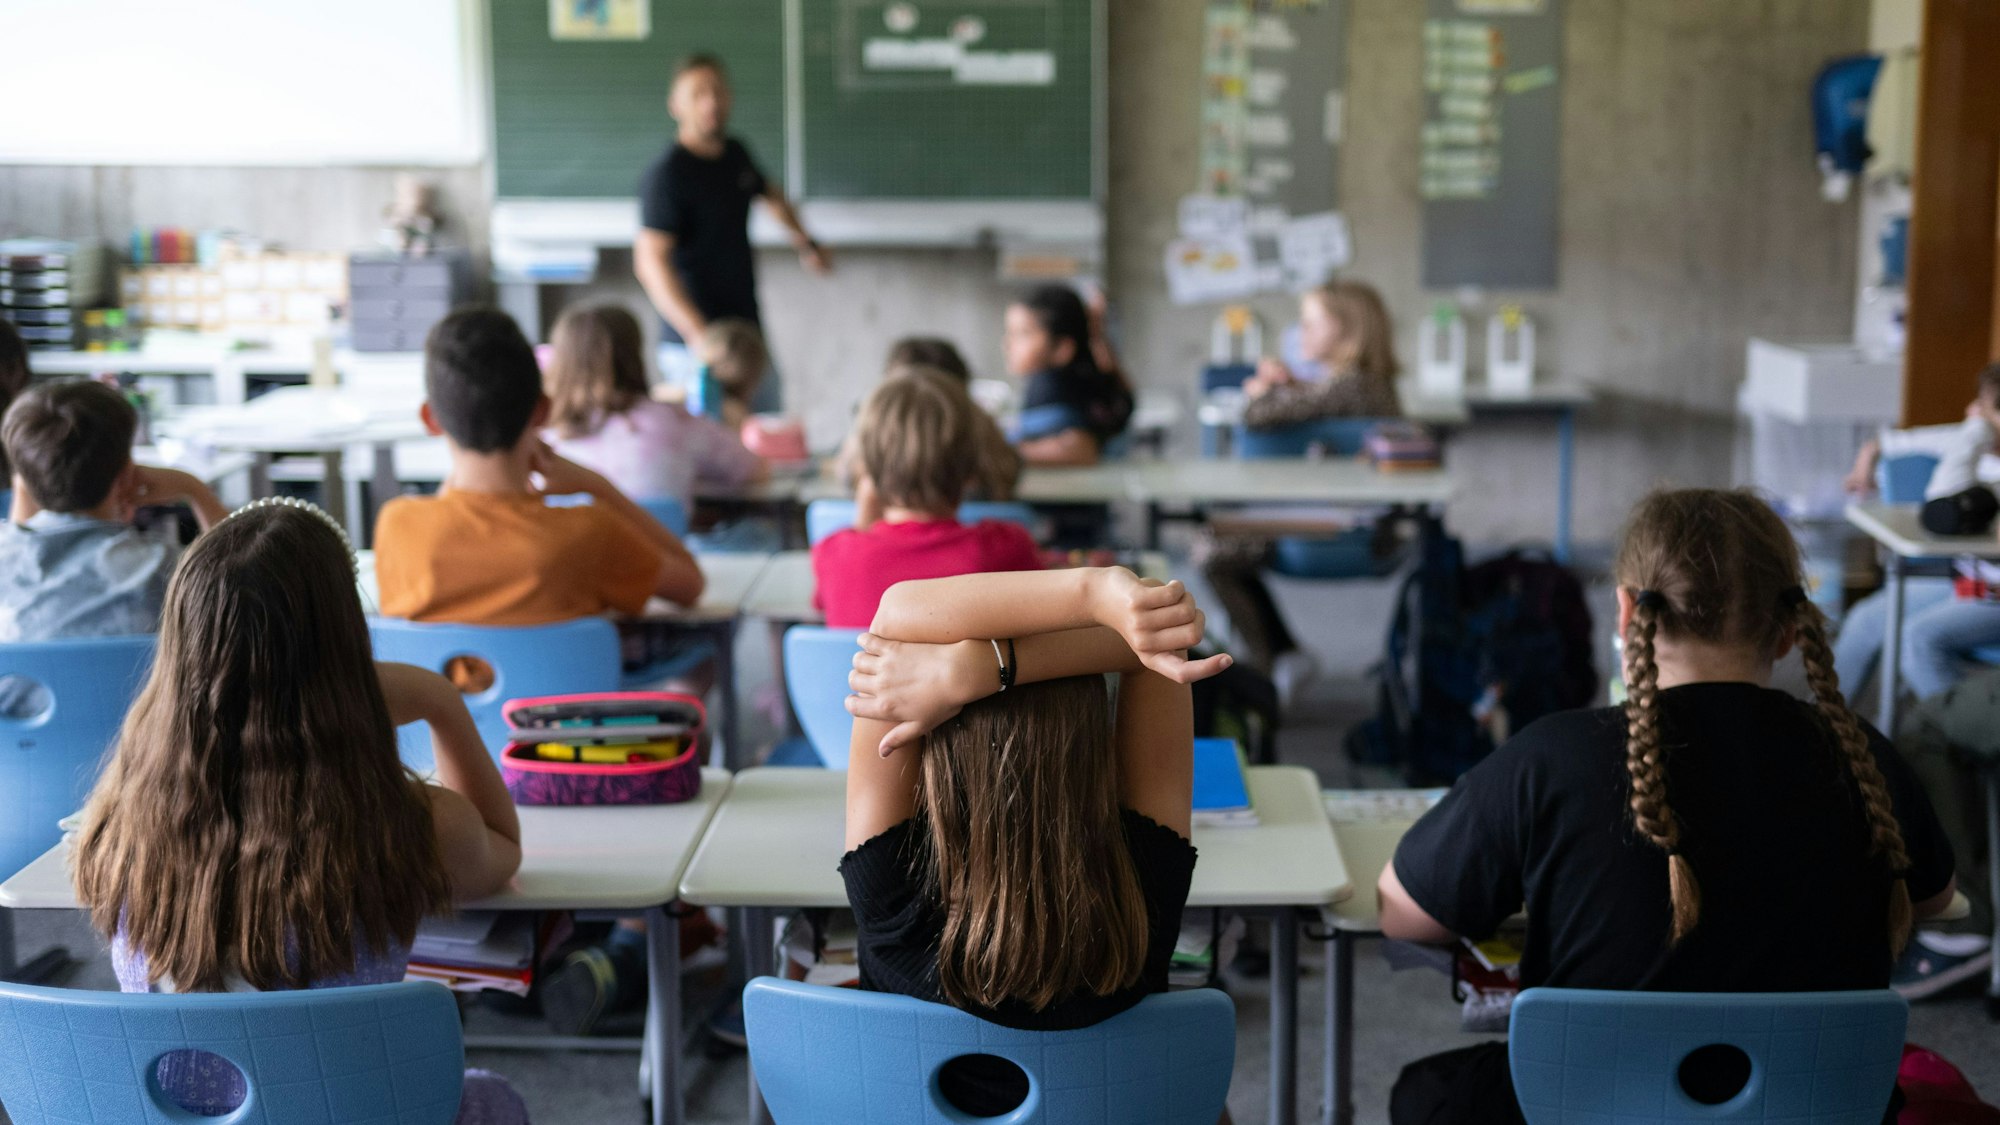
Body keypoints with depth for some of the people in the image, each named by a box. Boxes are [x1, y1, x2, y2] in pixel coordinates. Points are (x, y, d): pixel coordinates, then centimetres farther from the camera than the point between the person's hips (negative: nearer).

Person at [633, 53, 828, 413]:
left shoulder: (735, 153, 8)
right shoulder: (667, 175, -16)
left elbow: (769, 194, 32)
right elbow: (651, 261, -24)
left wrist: (806, 244, 26)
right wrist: (698, 335, -32)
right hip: (693, 346, -8)